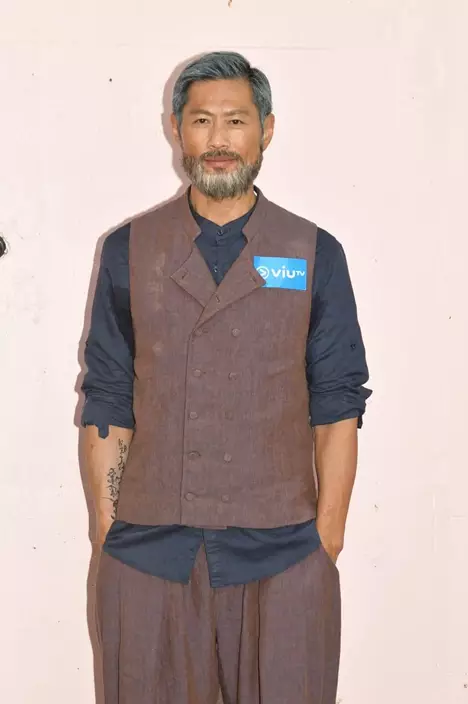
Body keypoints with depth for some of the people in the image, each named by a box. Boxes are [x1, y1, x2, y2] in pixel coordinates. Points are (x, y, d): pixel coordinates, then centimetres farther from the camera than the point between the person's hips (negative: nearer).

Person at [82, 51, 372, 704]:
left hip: (281, 552, 0)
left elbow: (337, 406, 3)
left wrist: (328, 534, -2)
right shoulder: (129, 251, 6)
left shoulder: (316, 255, 4)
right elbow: (107, 401, 6)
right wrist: (107, 524, 1)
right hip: (148, 552, 1)